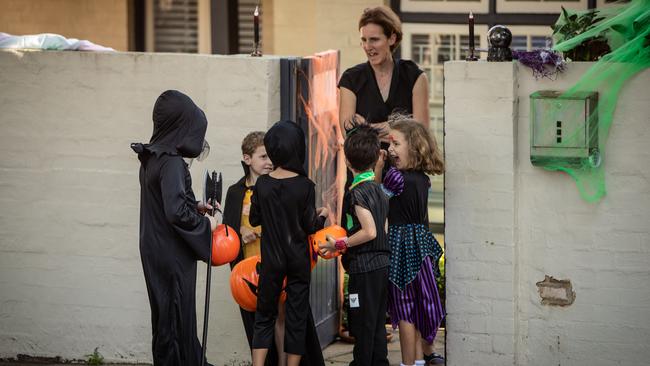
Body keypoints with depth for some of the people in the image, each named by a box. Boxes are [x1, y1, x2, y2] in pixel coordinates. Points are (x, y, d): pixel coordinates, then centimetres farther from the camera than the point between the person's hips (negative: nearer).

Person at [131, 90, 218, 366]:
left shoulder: (151, 159, 7)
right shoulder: (171, 163, -20)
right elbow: (176, 212, -27)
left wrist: (195, 207, 13)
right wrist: (205, 223, -12)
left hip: (156, 252, 9)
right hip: (173, 257, -9)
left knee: (168, 319, 16)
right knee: (177, 319, -2)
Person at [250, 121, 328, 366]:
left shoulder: (262, 184, -6)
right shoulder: (305, 186, -12)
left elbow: (254, 219, 3)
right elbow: (310, 226, -9)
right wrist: (321, 216, 11)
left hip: (271, 260, 2)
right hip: (298, 261, -2)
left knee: (264, 317, 10)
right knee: (297, 317, 7)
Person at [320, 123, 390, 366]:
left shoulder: (357, 192, -15)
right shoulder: (380, 190, 11)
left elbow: (369, 232, -23)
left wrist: (340, 245, -14)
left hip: (364, 267, -8)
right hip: (383, 264, 9)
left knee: (362, 326, -3)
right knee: (377, 324, 14)